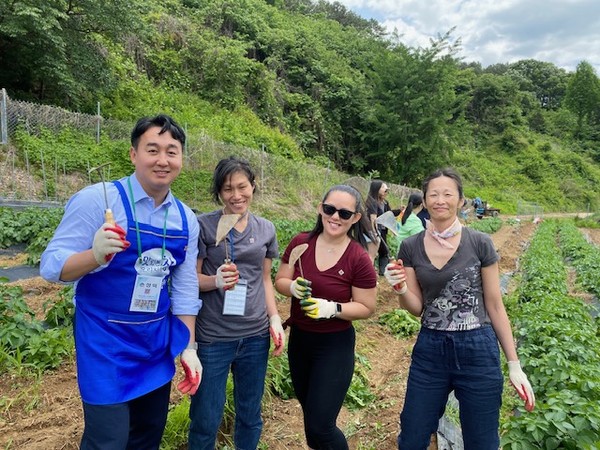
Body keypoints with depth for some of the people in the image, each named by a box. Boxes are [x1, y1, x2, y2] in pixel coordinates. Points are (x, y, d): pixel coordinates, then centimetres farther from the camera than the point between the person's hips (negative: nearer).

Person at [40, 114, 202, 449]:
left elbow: (185, 287, 5)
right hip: (106, 343, -5)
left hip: (158, 343, 5)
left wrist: (188, 347, 4)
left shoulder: (186, 219, 1)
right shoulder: (97, 200, -15)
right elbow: (51, 266, -15)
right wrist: (96, 255, -35)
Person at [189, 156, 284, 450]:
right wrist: (216, 281, -25)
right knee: (206, 419, 9)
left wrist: (275, 319, 3)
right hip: (213, 336, -3)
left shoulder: (266, 229, 4)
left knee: (250, 415, 18)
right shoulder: (204, 225, -8)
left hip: (256, 335, 4)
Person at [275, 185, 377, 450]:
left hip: (335, 346, -5)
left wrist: (332, 308, -26)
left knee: (319, 426, -1)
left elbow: (366, 308, -11)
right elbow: (280, 281, 0)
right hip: (299, 339, 5)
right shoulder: (301, 243, -8)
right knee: (309, 410, 25)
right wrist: (294, 287, -22)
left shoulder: (359, 258, -18)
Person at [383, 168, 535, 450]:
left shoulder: (480, 243, -6)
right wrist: (400, 288, -20)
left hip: (478, 351, -1)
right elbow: (416, 308, 2)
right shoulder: (411, 247, -1)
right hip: (430, 350, 2)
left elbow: (495, 305, -1)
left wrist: (514, 365, 0)